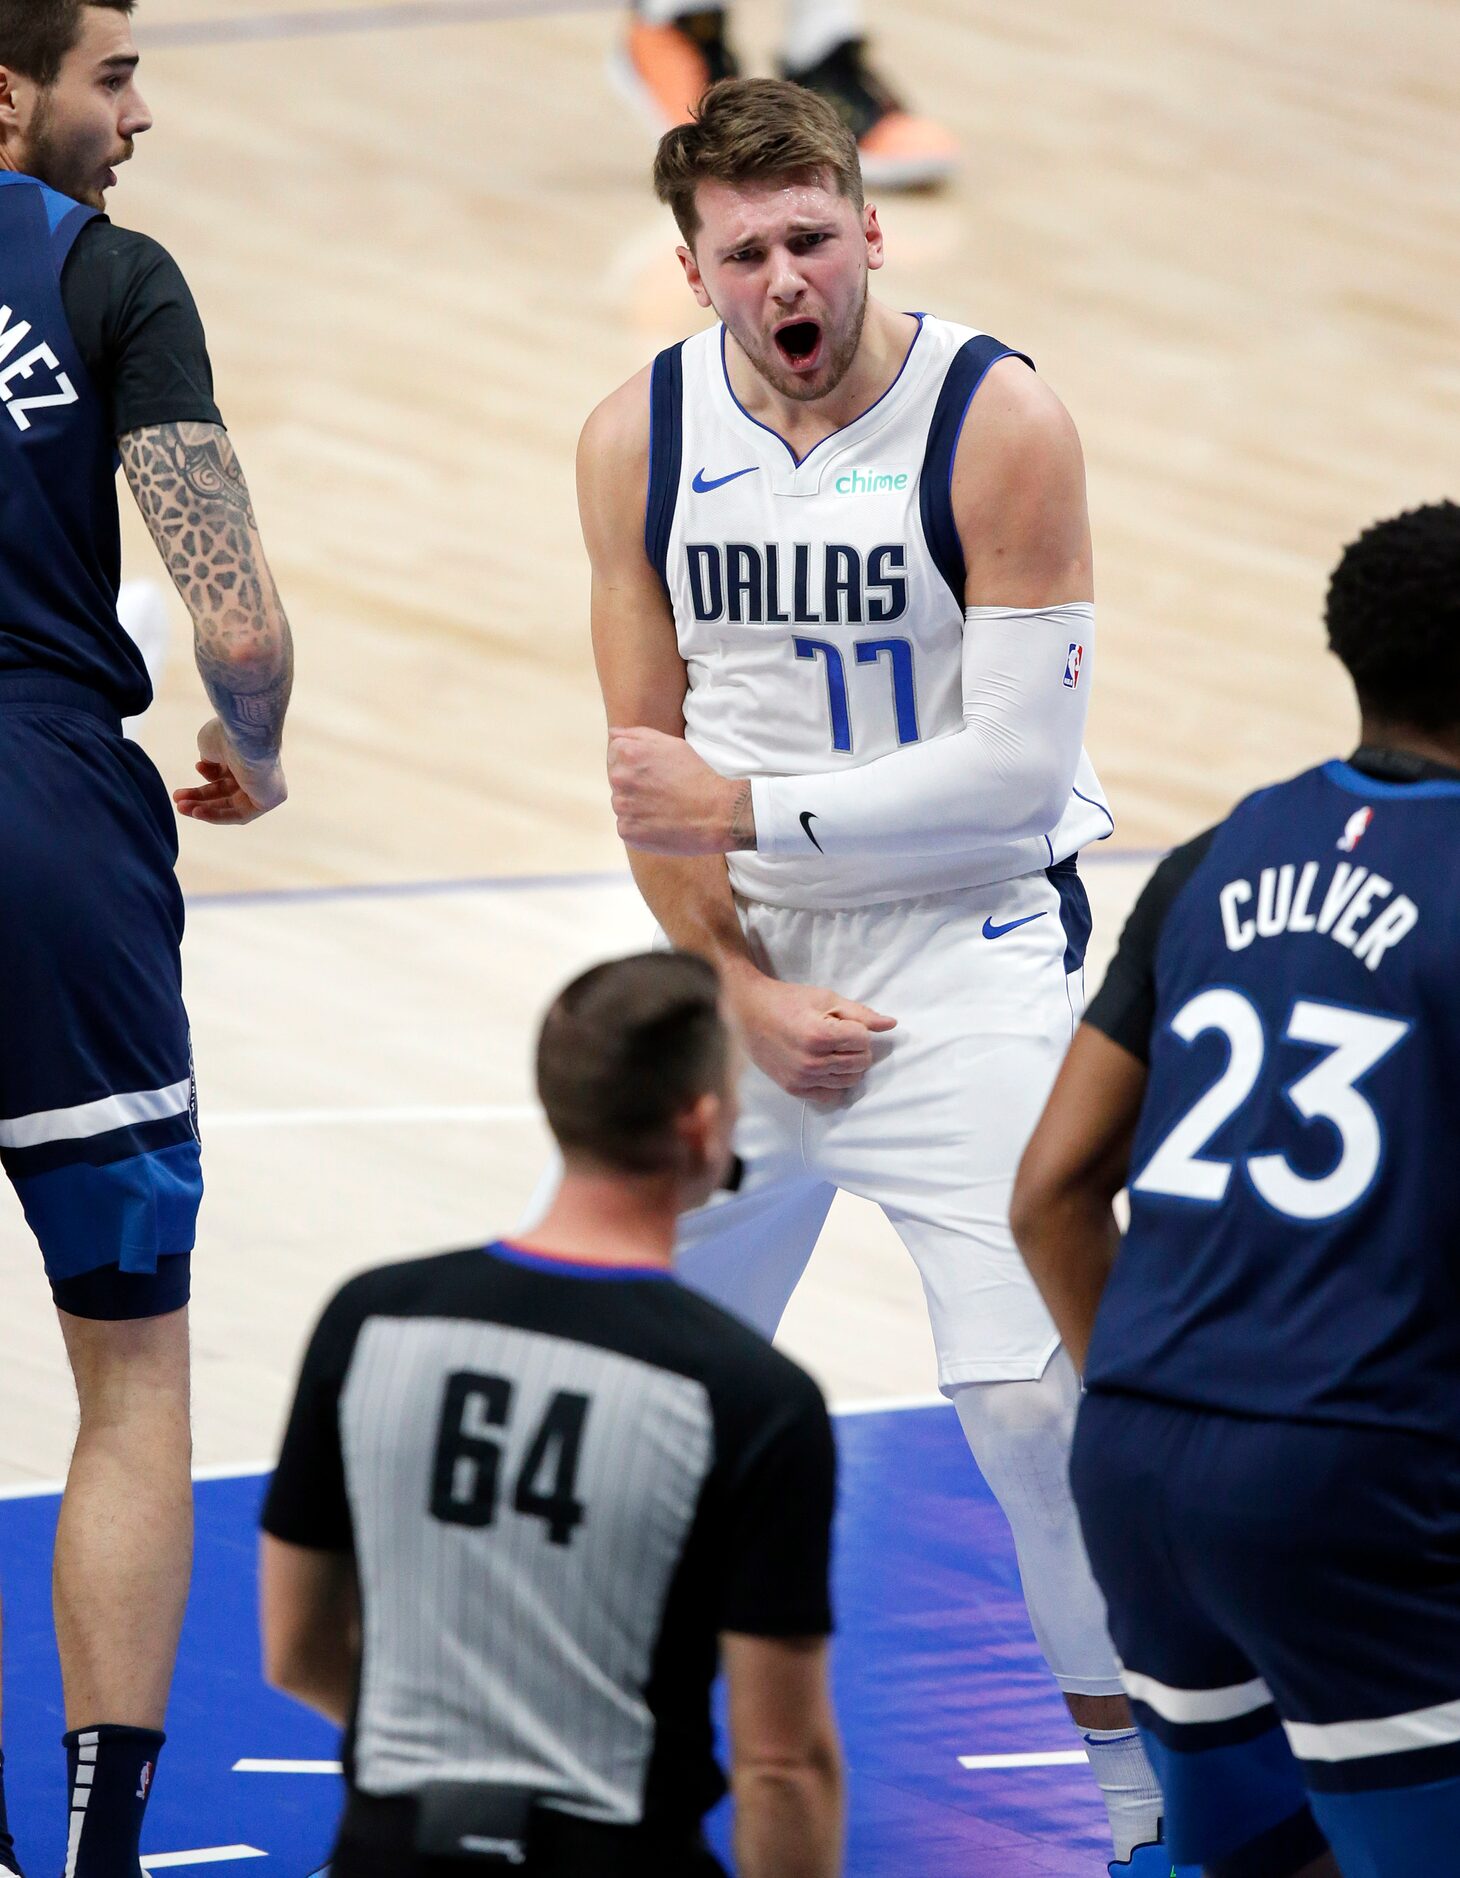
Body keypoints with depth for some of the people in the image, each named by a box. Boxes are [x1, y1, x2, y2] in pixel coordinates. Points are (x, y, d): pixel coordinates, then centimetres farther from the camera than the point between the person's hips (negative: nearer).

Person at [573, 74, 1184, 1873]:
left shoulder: (999, 423, -17)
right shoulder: (638, 441, -3)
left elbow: (1017, 767, -18)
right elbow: (653, 764, 4)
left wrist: (749, 810, -20)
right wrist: (738, 983, -5)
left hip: (970, 947, -5)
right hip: (754, 958, 5)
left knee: (1029, 1396, -17)